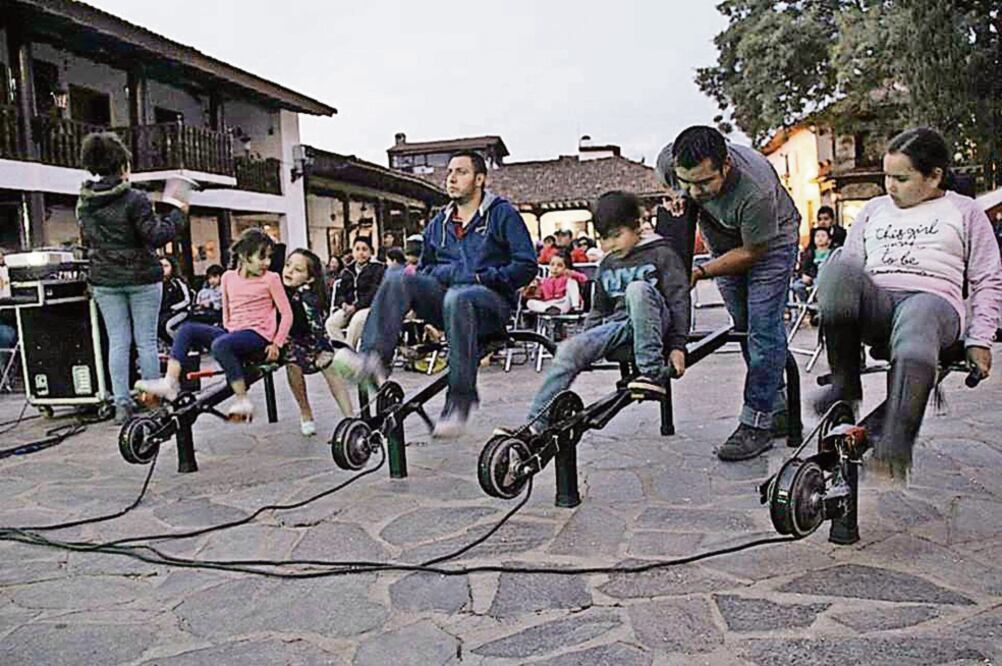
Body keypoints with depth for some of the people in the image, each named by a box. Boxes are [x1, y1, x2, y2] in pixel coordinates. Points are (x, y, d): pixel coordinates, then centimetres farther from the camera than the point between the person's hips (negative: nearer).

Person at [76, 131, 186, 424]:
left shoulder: (84, 203, 4)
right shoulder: (135, 199, -15)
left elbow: (86, 241, 15)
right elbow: (156, 236, -15)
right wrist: (179, 213, -5)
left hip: (104, 280, 4)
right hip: (141, 278, -4)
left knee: (117, 342, 7)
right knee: (146, 341, 3)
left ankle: (122, 405, 6)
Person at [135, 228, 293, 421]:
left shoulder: (271, 278, -2)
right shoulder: (229, 277, 10)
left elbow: (287, 314, -4)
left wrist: (277, 344, -9)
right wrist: (227, 331, 11)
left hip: (258, 334, -6)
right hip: (232, 332, 6)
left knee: (220, 345, -34)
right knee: (187, 330, -11)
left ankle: (242, 401, -26)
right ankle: (170, 383, -19)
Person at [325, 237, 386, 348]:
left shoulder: (377, 268, 1)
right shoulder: (348, 271, 20)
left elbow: (374, 292, -10)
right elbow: (341, 292, 18)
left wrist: (356, 306, -19)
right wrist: (343, 303, -7)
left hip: (370, 306, -6)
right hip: (349, 307, 6)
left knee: (356, 321, -37)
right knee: (331, 322, -21)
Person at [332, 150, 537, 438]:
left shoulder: (502, 213, 6)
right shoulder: (438, 224, 23)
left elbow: (526, 265, -2)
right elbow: (425, 267, 33)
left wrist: (482, 279, -10)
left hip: (490, 299, -5)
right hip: (444, 291, 6)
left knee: (458, 299, -41)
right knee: (397, 278, -21)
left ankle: (460, 400, -39)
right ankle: (374, 358, -39)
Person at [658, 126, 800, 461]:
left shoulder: (756, 190, -42)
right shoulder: (667, 161, -28)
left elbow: (751, 253, -26)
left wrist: (700, 272, -28)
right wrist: (674, 200, -18)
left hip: (768, 240, -5)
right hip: (724, 241, 6)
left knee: (763, 327, -14)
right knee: (743, 326, 8)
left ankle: (756, 423, -7)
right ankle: (777, 410, 20)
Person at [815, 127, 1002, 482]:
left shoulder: (964, 211, 22)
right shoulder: (874, 209, 31)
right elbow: (852, 265, 27)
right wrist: (832, 308, 9)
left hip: (933, 299, -3)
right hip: (874, 305, 3)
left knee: (917, 317, -44)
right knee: (839, 264, -34)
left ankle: (894, 448, -52)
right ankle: (845, 383, -26)